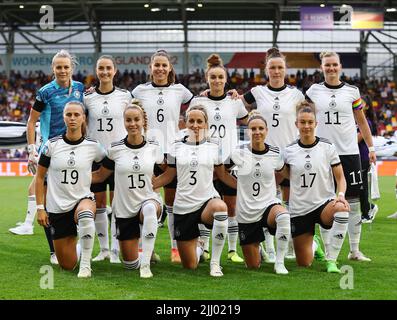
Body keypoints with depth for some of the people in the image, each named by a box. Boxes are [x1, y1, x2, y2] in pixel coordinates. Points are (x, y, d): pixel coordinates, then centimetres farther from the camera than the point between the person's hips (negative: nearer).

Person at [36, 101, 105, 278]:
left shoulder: (92, 146, -4)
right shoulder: (52, 145, -4)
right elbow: (40, 177, 3)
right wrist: (40, 208, -1)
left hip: (83, 199, -1)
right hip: (57, 207, 1)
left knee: (85, 216, -42)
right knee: (67, 266, 4)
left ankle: (86, 265, -24)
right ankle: (76, 247, 41)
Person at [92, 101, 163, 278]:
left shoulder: (153, 148, -2)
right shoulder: (115, 149, -3)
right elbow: (100, 175, 6)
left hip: (148, 199, -1)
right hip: (124, 209, 1)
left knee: (150, 209, -42)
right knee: (130, 264, 2)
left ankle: (146, 264, -31)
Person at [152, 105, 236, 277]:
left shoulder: (213, 147, 4)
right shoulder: (177, 147, 5)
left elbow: (223, 175, 11)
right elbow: (168, 176, 10)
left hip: (207, 200, -1)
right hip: (183, 206, 1)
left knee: (220, 206, -42)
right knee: (189, 266, 2)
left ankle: (215, 262, -25)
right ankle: (198, 248, 43)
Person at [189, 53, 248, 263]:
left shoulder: (234, 102, 6)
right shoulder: (198, 102, 4)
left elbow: (247, 121, 22)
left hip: (229, 159, 1)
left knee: (231, 207, 4)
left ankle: (232, 250, 11)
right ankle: (204, 249, 8)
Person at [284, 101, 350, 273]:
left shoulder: (327, 147, -2)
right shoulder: (289, 151, 1)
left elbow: (340, 177, 0)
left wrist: (341, 195, -19)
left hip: (324, 204, -1)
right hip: (299, 210, 1)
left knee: (342, 208, -39)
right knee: (303, 263, 2)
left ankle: (331, 260, -25)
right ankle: (313, 245, 41)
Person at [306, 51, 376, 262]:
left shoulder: (352, 91, 5)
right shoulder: (314, 91, 4)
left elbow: (361, 121, 12)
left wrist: (371, 147, 10)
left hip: (349, 152, 0)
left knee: (353, 203, 1)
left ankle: (354, 251, 9)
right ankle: (327, 251, 11)